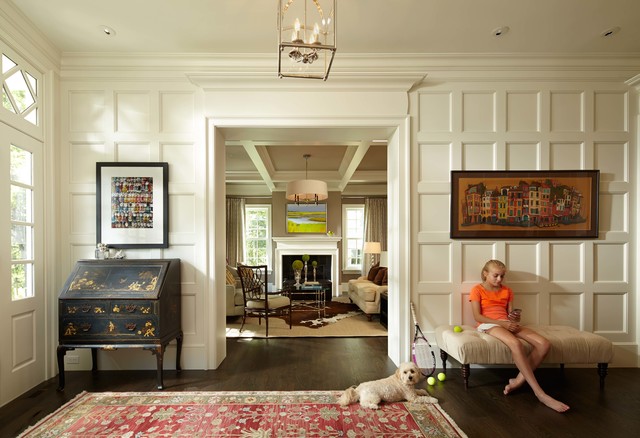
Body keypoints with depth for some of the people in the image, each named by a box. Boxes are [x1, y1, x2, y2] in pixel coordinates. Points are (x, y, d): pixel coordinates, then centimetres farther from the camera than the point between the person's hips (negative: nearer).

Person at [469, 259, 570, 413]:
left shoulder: (507, 291, 19)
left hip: (508, 324, 7)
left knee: (544, 344, -17)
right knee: (516, 344, -37)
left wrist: (513, 320, -10)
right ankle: (540, 393, -30)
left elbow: (510, 314, 16)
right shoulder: (477, 290, 1)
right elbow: (477, 316, -7)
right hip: (489, 325, -6)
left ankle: (518, 380, -17)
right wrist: (502, 322, -17)